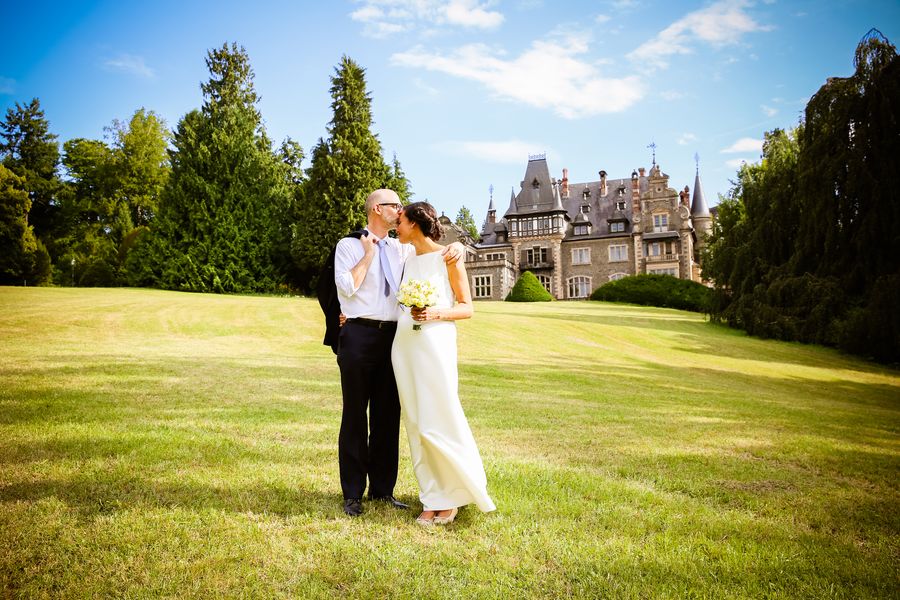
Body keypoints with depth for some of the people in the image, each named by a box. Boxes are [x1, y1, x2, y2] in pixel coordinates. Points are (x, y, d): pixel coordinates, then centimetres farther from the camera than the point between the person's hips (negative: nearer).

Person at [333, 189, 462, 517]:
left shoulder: (401, 249, 15)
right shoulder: (349, 245, 2)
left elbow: (435, 251, 18)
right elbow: (346, 287, -12)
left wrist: (456, 246, -3)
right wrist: (368, 254, -7)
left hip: (393, 336, 5)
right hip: (359, 335, -5)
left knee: (388, 415, 8)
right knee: (355, 414, 2)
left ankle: (383, 489, 20)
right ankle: (353, 494, 12)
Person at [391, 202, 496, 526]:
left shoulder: (448, 257, -1)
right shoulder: (409, 260, 17)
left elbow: (467, 308, 0)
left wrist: (437, 313, -18)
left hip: (435, 342, -6)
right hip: (404, 343, 6)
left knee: (438, 421, -8)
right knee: (416, 423, 5)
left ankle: (457, 493, 12)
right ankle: (434, 499, 14)